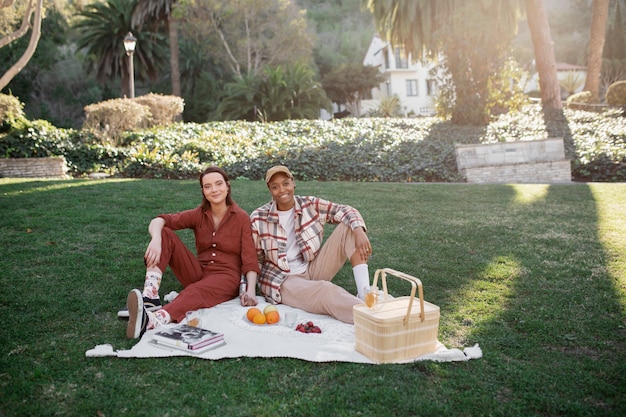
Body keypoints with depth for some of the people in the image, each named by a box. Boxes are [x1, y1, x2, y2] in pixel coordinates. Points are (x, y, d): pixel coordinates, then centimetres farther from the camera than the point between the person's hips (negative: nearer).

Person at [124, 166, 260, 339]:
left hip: (227, 276, -4)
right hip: (199, 272, 4)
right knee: (164, 234, -14)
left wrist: (251, 290, -27)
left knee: (194, 293, -38)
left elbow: (249, 258, -10)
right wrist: (156, 239, -33)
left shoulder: (241, 217, -2)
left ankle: (150, 321, -63)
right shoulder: (198, 215, 5)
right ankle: (150, 299, -33)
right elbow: (158, 221, -9)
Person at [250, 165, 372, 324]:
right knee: (325, 290, -36)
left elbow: (346, 211, -8)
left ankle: (364, 295, -25)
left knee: (349, 228, -13)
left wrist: (359, 231, -28)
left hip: (313, 270, 4)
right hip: (282, 281, -4)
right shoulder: (258, 218, -6)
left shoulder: (310, 205, -1)